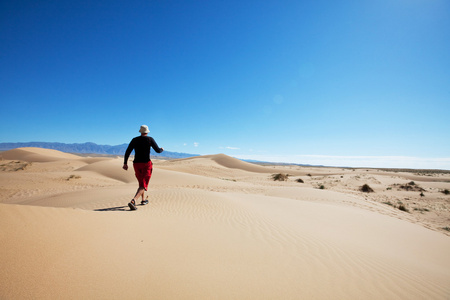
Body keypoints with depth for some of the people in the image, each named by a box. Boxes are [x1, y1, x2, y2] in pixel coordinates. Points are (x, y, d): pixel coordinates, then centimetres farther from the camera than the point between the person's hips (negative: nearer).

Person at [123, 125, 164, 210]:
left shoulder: (134, 140, 7)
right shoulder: (150, 139, -3)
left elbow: (127, 152, 0)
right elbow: (158, 150, -3)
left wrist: (125, 163, 3)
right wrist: (162, 149, 19)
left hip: (136, 164, 5)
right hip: (146, 164, -5)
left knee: (141, 182, 25)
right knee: (143, 185, -6)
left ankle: (143, 200, 35)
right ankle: (133, 201, -27)